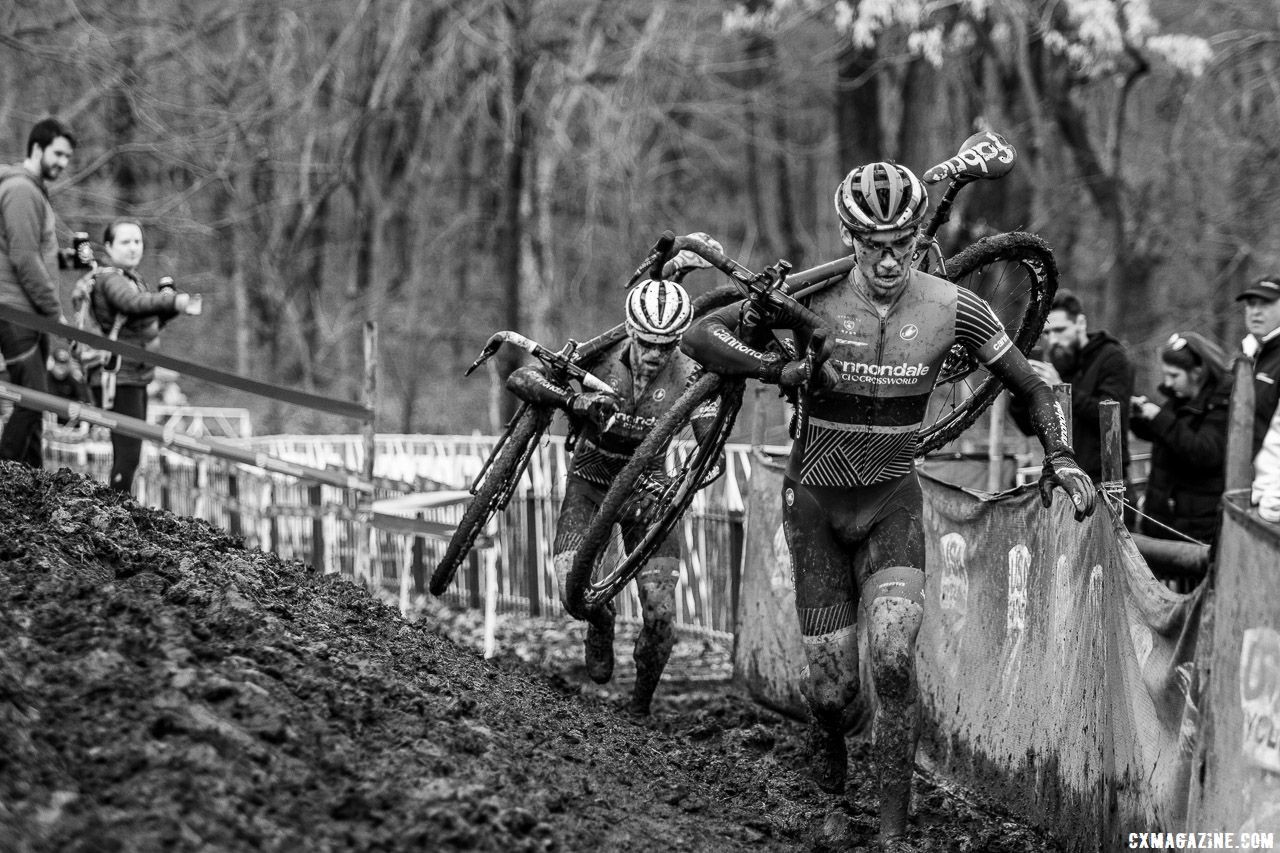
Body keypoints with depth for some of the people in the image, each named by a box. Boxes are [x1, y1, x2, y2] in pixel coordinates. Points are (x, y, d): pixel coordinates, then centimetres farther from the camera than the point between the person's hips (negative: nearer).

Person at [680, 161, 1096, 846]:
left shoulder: (952, 307, -9)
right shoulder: (811, 297, -13)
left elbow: (1032, 388, 2)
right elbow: (700, 336, -11)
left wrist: (1061, 458, -13)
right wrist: (782, 368, -24)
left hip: (893, 500, 0)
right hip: (816, 501, 0)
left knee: (893, 662, -21)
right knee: (834, 687, 0)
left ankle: (894, 831, -10)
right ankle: (826, 728, 40)